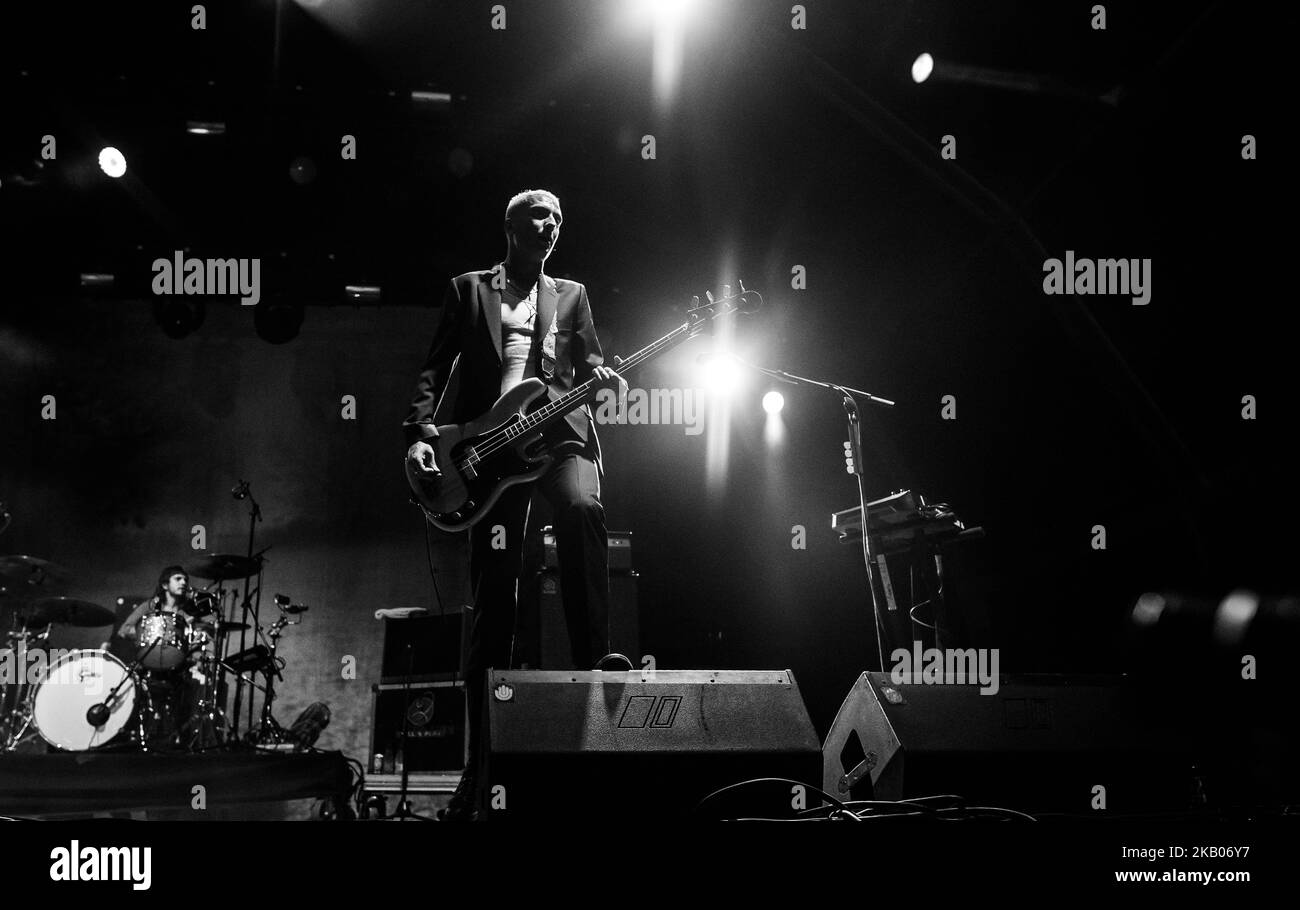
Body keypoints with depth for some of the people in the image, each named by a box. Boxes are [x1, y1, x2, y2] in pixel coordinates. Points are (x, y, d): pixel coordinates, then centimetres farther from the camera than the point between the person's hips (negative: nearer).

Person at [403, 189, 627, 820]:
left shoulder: (570, 295, 22)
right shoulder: (468, 290, 16)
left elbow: (587, 358, 13)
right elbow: (435, 368, 9)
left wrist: (602, 377, -12)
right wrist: (419, 432, -6)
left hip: (559, 431, 1)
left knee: (583, 509, -36)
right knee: (492, 607, -3)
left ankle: (595, 664, -33)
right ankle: (483, 760, 1)